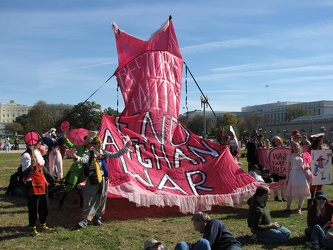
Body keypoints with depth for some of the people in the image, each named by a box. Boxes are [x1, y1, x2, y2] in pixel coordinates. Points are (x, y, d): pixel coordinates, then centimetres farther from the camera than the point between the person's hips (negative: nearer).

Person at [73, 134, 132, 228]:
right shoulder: (90, 153, -8)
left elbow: (116, 155, 10)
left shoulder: (104, 153, 7)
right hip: (93, 180, -5)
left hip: (104, 179, 5)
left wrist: (126, 147, 5)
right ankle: (85, 219, 2)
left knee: (101, 199, 11)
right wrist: (76, 158, -49)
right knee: (89, 200, -3)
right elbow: (84, 160, -27)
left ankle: (97, 218, 24)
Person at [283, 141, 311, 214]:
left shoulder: (302, 156, 6)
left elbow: (306, 165, 13)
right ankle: (288, 207, 16)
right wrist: (287, 177, -2)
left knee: (301, 192, 3)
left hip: (301, 174, 2)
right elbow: (288, 168, 2)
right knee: (290, 191, 3)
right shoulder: (290, 157, 1)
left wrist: (306, 167, -11)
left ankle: (299, 208, 14)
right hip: (293, 174, -1)